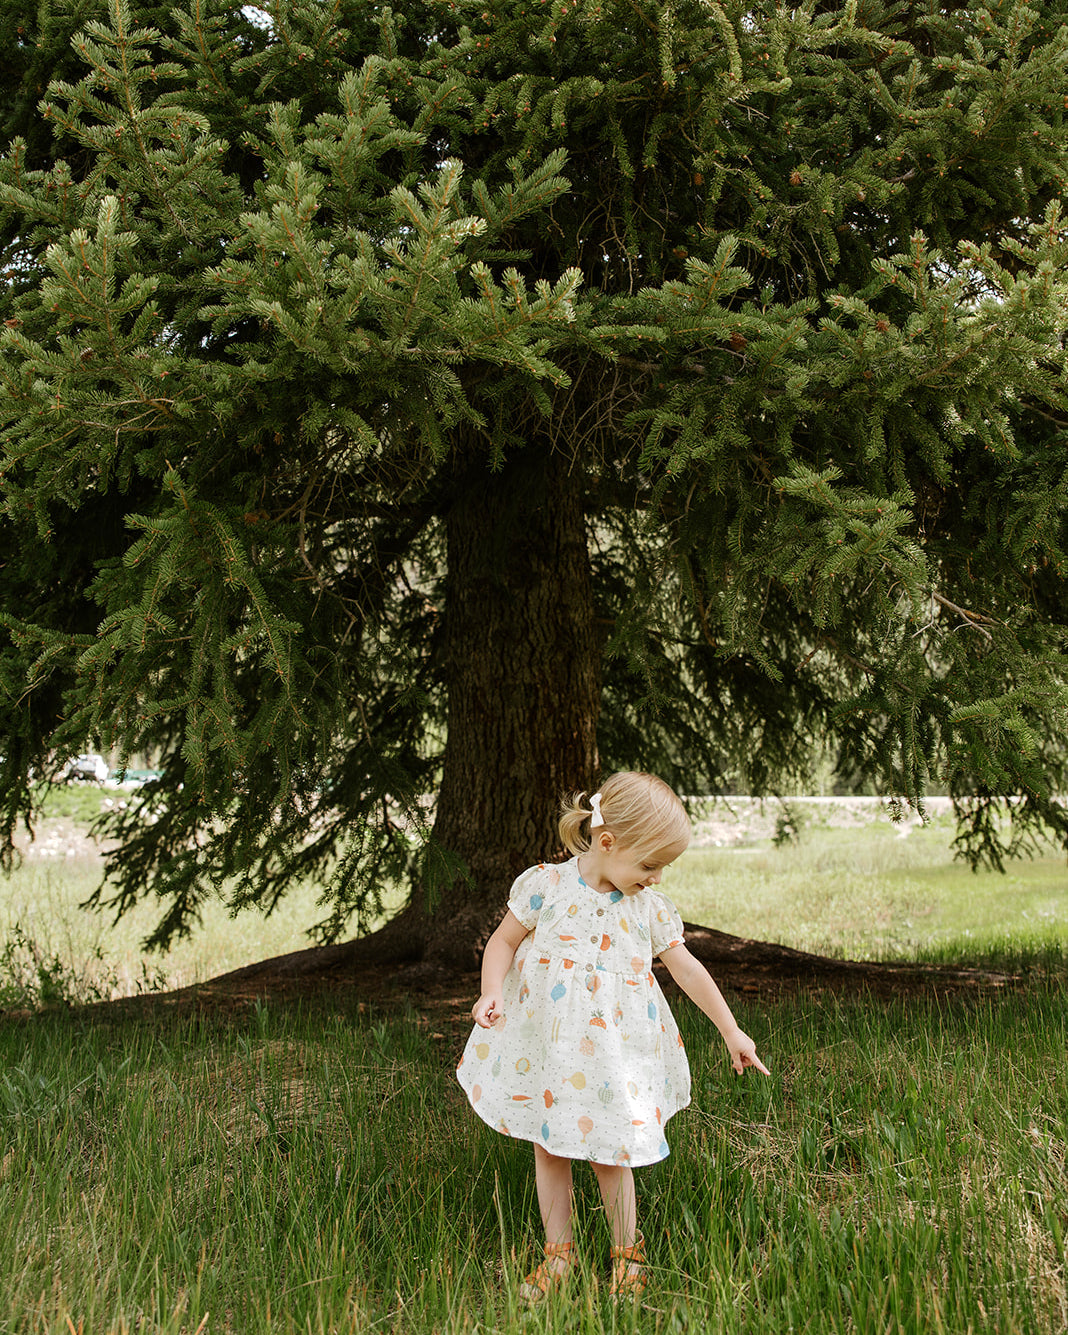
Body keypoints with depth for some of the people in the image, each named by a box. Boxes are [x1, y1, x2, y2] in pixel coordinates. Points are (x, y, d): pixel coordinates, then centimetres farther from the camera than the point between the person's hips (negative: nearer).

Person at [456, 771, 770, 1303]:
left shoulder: (650, 908, -1)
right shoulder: (545, 885, -9)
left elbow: (687, 969, 8)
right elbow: (504, 941, -1)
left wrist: (731, 1031, 12)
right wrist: (492, 994, -19)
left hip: (612, 1053, 1)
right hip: (545, 1048, 0)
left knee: (609, 1152, 2)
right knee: (548, 1146, 9)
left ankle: (627, 1252, 23)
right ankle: (557, 1253, 24)